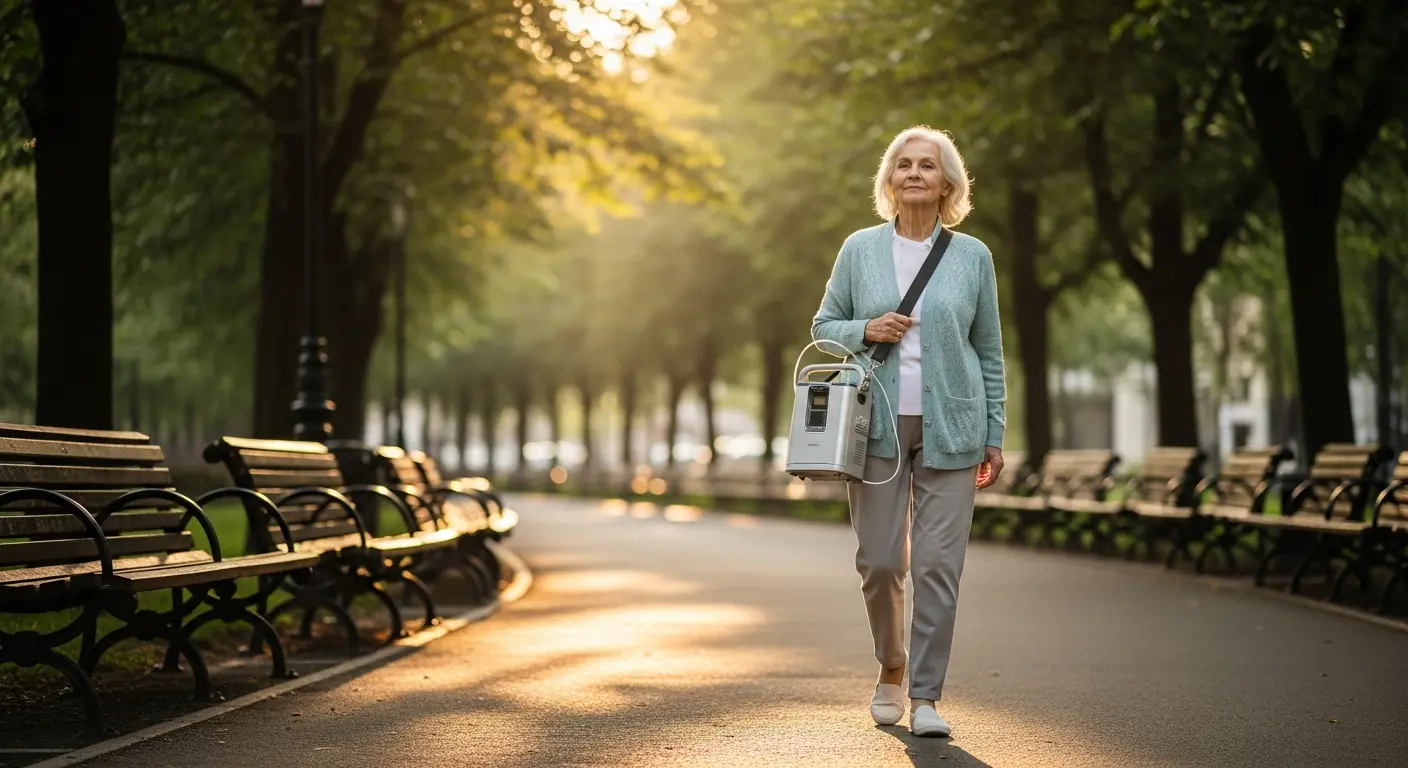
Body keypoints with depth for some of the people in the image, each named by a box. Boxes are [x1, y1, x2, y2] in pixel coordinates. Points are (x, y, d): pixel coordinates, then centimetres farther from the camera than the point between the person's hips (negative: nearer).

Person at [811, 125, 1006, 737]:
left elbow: (989, 353, 8)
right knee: (879, 561, 1)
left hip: (950, 428, 0)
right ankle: (891, 665, 28)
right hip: (879, 425, 1)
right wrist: (865, 330, -10)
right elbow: (823, 326, 12)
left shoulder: (972, 256, 5)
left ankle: (924, 697, 5)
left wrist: (994, 437, 5)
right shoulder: (859, 249, 5)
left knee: (938, 565, -4)